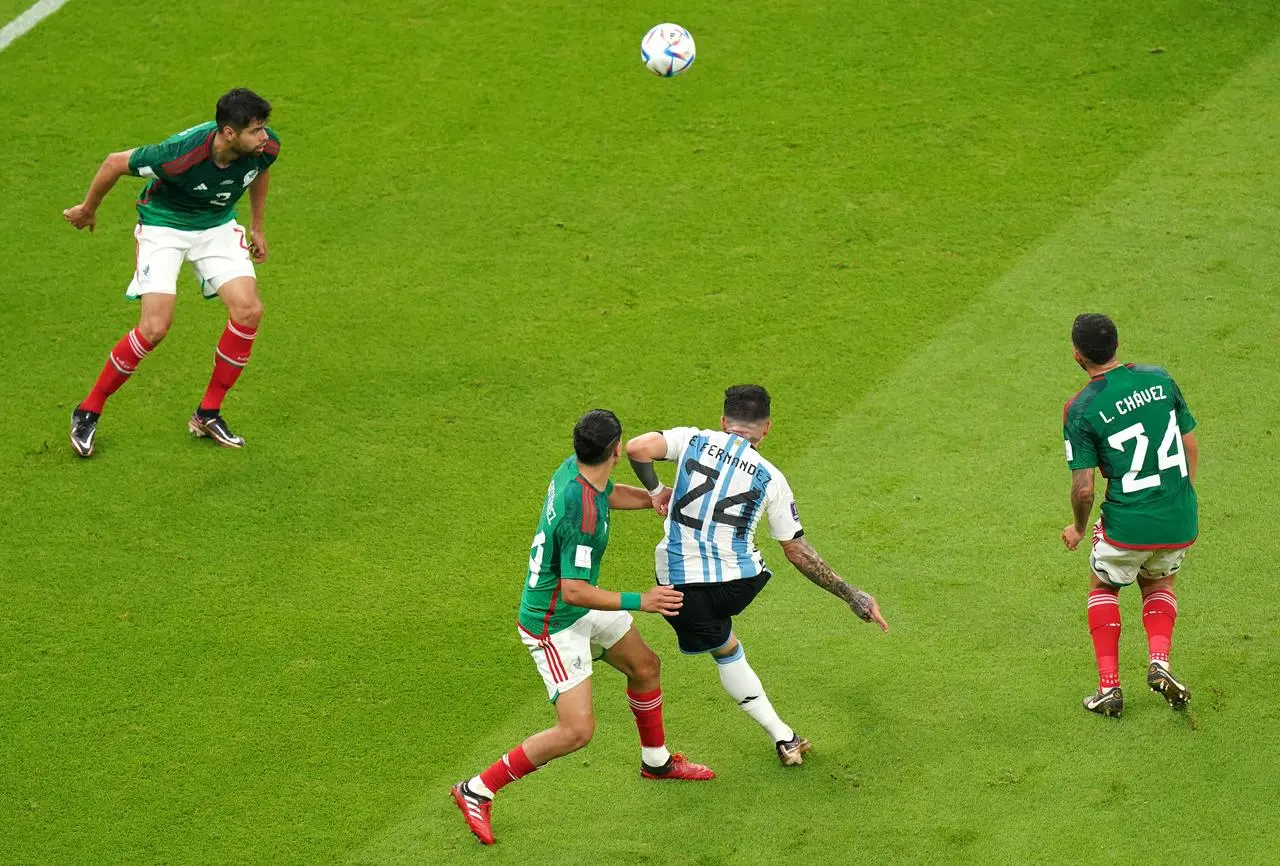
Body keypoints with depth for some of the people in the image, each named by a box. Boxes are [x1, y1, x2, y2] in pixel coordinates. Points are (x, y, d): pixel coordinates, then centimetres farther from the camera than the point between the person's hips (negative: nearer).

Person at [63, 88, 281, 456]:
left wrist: (257, 226, 16)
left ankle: (208, 414, 5)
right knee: (155, 327, -16)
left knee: (249, 311, -12)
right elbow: (115, 163, -20)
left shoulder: (266, 146, -21)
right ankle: (88, 412, 3)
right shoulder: (181, 154, -37)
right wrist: (87, 209, -4)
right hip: (163, 226, -5)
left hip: (218, 226, 5)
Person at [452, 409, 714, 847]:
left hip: (583, 608, 10)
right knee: (577, 730, -11)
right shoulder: (583, 515, -36)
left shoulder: (574, 468, -8)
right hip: (554, 625, -10)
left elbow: (608, 494, 19)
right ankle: (477, 791, 1)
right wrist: (640, 602, -27)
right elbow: (574, 591, -32)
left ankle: (656, 761, 48)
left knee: (645, 667, 24)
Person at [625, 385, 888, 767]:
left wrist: (654, 490, 7)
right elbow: (797, 551, 5)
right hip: (739, 583, 0)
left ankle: (783, 737, 22)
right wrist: (852, 596, 14)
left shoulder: (693, 440, 2)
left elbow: (636, 448, -12)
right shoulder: (771, 478, 3)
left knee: (725, 650, 24)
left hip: (679, 583, 0)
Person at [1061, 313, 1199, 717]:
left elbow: (1083, 488, -11)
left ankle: (1109, 686, 17)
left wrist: (1078, 528, 8)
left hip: (1127, 524, -3)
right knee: (1159, 582, 31)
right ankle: (1159, 661, 8)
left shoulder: (1080, 409, -11)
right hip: (1181, 522, 4)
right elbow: (1191, 447, 7)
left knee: (1103, 587, 25)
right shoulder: (1159, 379, 0)